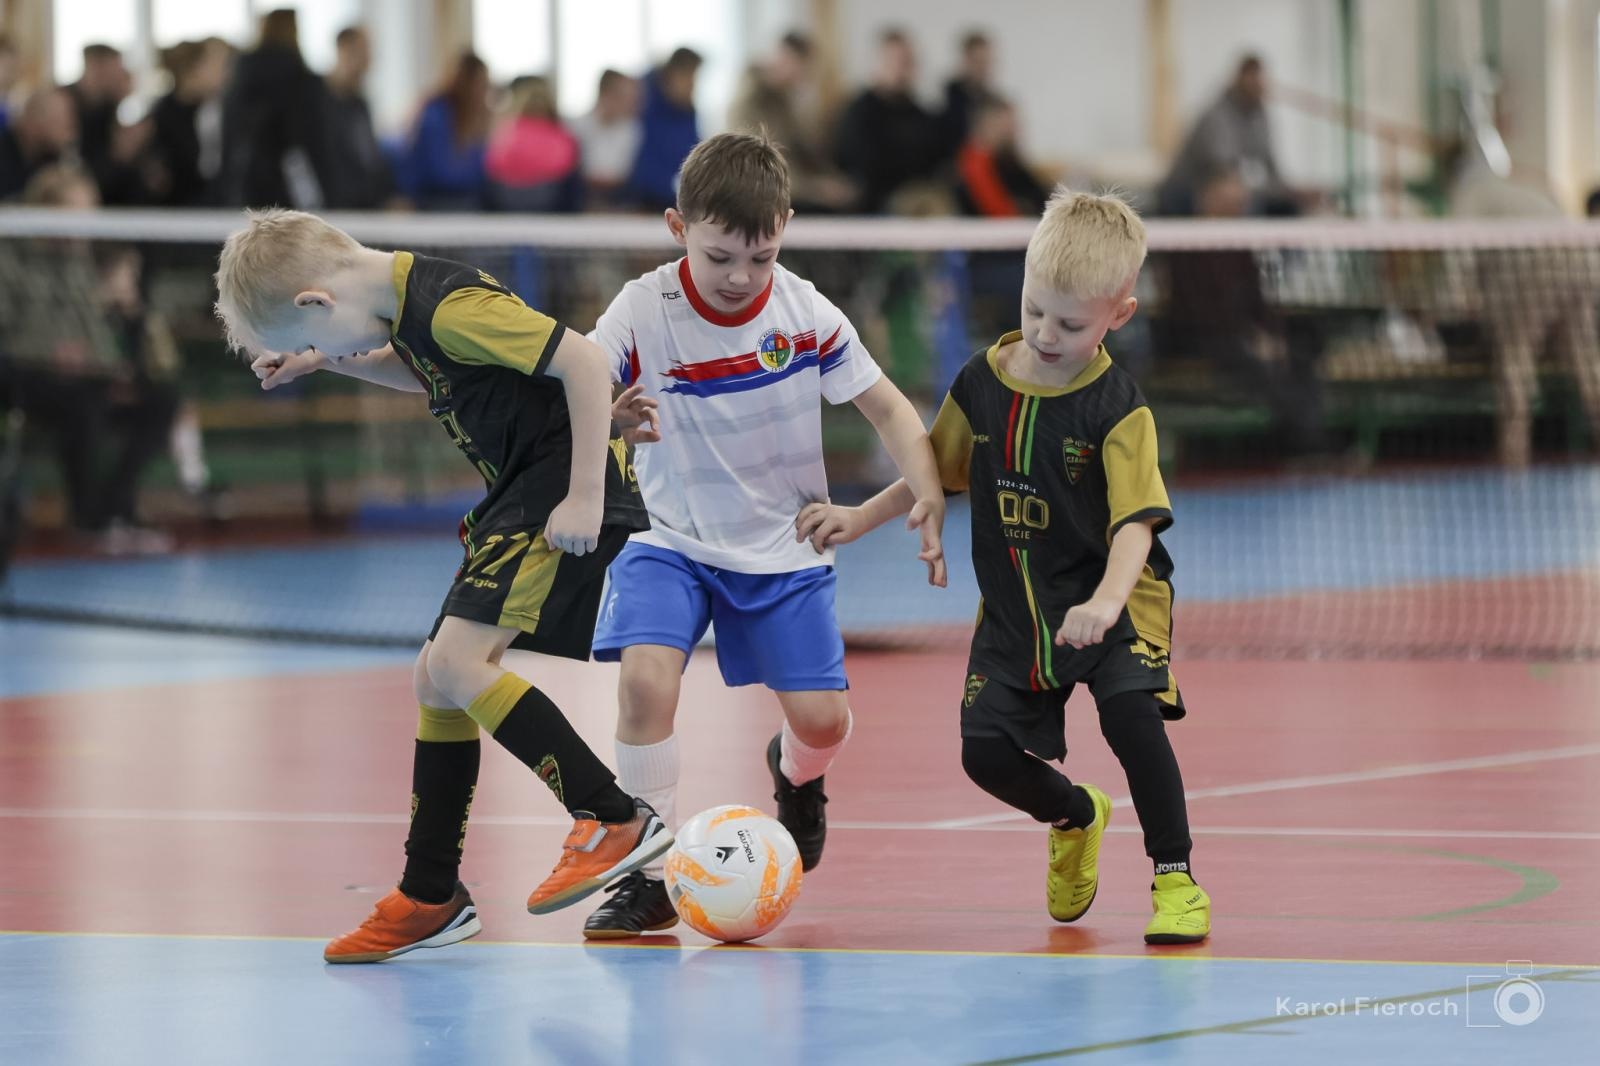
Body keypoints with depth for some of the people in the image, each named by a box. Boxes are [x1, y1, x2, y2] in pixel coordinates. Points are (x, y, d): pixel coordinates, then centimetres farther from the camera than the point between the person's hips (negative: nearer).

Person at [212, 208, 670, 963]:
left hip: (564, 491, -10)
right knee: (437, 678, 10)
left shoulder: (450, 306, -22)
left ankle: (615, 821, -15)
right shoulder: (404, 302, 8)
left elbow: (582, 362, -24)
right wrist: (333, 363, 17)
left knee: (458, 664, -20)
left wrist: (584, 499, -24)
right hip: (519, 499, 10)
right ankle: (430, 897, 19)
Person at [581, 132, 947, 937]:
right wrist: (608, 419, -43)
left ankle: (796, 776, 36)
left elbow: (886, 408, -3)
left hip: (782, 546, 1)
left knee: (822, 719, -4)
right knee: (646, 678, -25)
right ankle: (649, 876, -11)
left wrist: (928, 493, -18)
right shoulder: (642, 313, -17)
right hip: (670, 539, -1)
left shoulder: (806, 313, -12)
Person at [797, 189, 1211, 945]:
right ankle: (1074, 817, 32)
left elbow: (1136, 521, -23)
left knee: (1131, 712, -28)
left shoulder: (1116, 408, -15)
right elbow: (938, 471, 18)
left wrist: (1105, 602, -39)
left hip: (1110, 601, -5)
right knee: (987, 750, -4)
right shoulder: (982, 383, 0)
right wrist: (860, 519, 15)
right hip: (1014, 606, 5)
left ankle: (1175, 877, -11)